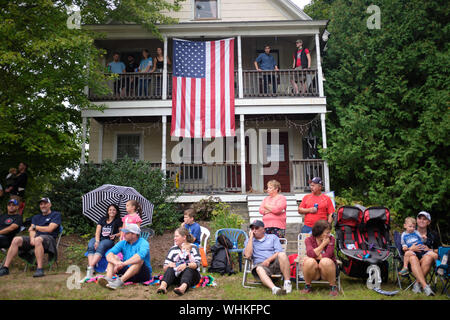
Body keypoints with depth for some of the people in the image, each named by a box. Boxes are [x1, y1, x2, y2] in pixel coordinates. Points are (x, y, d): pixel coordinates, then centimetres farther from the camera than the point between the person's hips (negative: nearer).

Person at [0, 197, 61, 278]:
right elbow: (32, 230, 12)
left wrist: (35, 227, 9)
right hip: (35, 237, 6)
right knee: (16, 239, -19)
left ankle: (39, 269, -46)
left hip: (48, 238, -6)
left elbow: (49, 229, -3)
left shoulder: (56, 215, 10)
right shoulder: (36, 217, 28)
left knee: (38, 239, -40)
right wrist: (32, 238, -11)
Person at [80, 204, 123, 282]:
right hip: (98, 238, 3)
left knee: (101, 246, -37)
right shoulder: (103, 219, 20)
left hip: (108, 240, -3)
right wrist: (97, 241, -9)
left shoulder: (118, 221, 13)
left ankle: (90, 268, -51)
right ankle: (90, 273, -46)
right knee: (90, 246, -32)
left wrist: (115, 235, -9)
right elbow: (97, 232, 9)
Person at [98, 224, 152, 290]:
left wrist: (124, 263, -40)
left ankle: (120, 281, -44)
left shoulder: (143, 243, -13)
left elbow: (140, 255, -35)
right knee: (113, 257, -8)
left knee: (139, 260, -32)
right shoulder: (123, 243, 2)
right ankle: (108, 278, -35)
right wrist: (116, 262, -33)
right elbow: (109, 253, -12)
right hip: (127, 272, 5)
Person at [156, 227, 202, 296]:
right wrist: (169, 265, -17)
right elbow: (164, 268, 7)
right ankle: (163, 286, -55)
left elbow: (197, 264, -14)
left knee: (189, 269, -34)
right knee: (170, 268, -26)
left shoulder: (193, 248, 3)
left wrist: (186, 265, -33)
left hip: (191, 274, -2)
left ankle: (183, 287, -64)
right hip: (177, 275, 3)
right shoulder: (172, 249, 12)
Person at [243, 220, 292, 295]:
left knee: (282, 255, -31)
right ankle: (274, 288, -56)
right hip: (261, 265, 0)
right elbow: (247, 255, -2)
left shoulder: (273, 237, 17)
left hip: (275, 263, 1)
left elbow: (279, 252, 3)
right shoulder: (248, 241, 18)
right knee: (259, 269, -36)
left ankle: (287, 283, -26)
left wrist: (268, 260, -14)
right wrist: (251, 237, 0)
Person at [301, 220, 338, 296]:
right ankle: (307, 286, -6)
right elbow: (311, 254, -24)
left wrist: (315, 256, -16)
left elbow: (327, 255, -22)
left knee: (325, 261, -34)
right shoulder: (309, 240, -5)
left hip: (327, 268, -1)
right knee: (309, 261, -32)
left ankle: (333, 286, -11)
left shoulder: (331, 239, -7)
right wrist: (324, 244, -18)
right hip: (314, 271, 1)